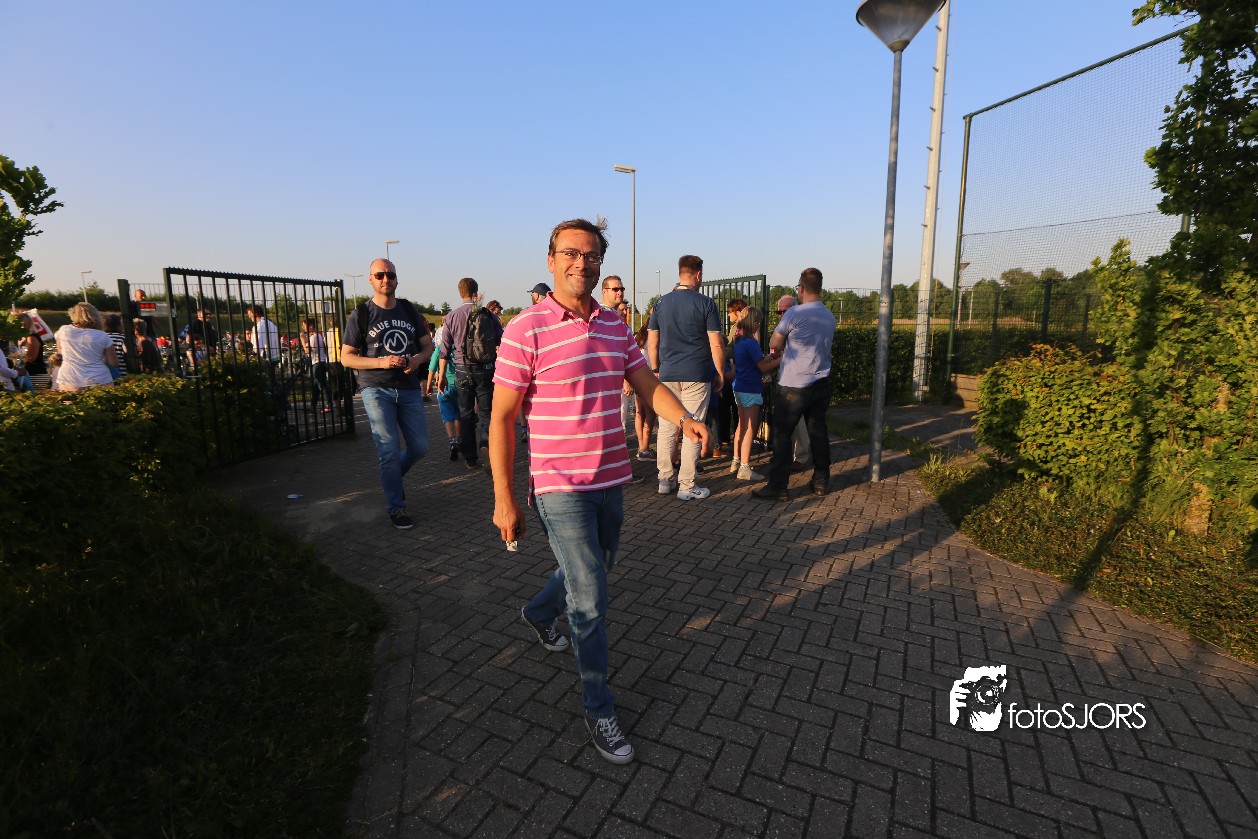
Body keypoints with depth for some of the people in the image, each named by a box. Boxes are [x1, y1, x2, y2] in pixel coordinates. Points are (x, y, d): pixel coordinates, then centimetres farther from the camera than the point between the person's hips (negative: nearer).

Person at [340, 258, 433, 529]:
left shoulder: (409, 310, 9)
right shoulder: (360, 315, -1)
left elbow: (428, 345, 13)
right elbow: (346, 357, -2)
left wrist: (417, 359, -10)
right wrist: (382, 362, -18)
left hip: (409, 389, 4)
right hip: (377, 390, -4)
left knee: (419, 447, 6)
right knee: (390, 450, -3)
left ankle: (392, 477, 37)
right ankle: (396, 507, 12)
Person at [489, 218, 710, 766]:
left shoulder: (615, 325, 6)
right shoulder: (526, 329, -13)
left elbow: (647, 385, 7)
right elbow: (501, 418, -11)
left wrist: (684, 419, -13)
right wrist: (504, 498, -13)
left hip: (611, 480, 7)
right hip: (560, 487, -6)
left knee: (592, 572, 25)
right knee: (591, 600, -2)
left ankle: (540, 613, 56)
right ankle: (598, 709, 20)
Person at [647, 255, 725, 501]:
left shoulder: (662, 302, 7)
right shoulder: (705, 303, -5)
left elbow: (652, 342, 10)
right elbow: (716, 345, -7)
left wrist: (655, 370, 19)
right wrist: (720, 373, 4)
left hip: (667, 375, 4)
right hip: (696, 376, -4)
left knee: (666, 430, 10)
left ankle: (665, 480, 19)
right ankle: (687, 486, 7)